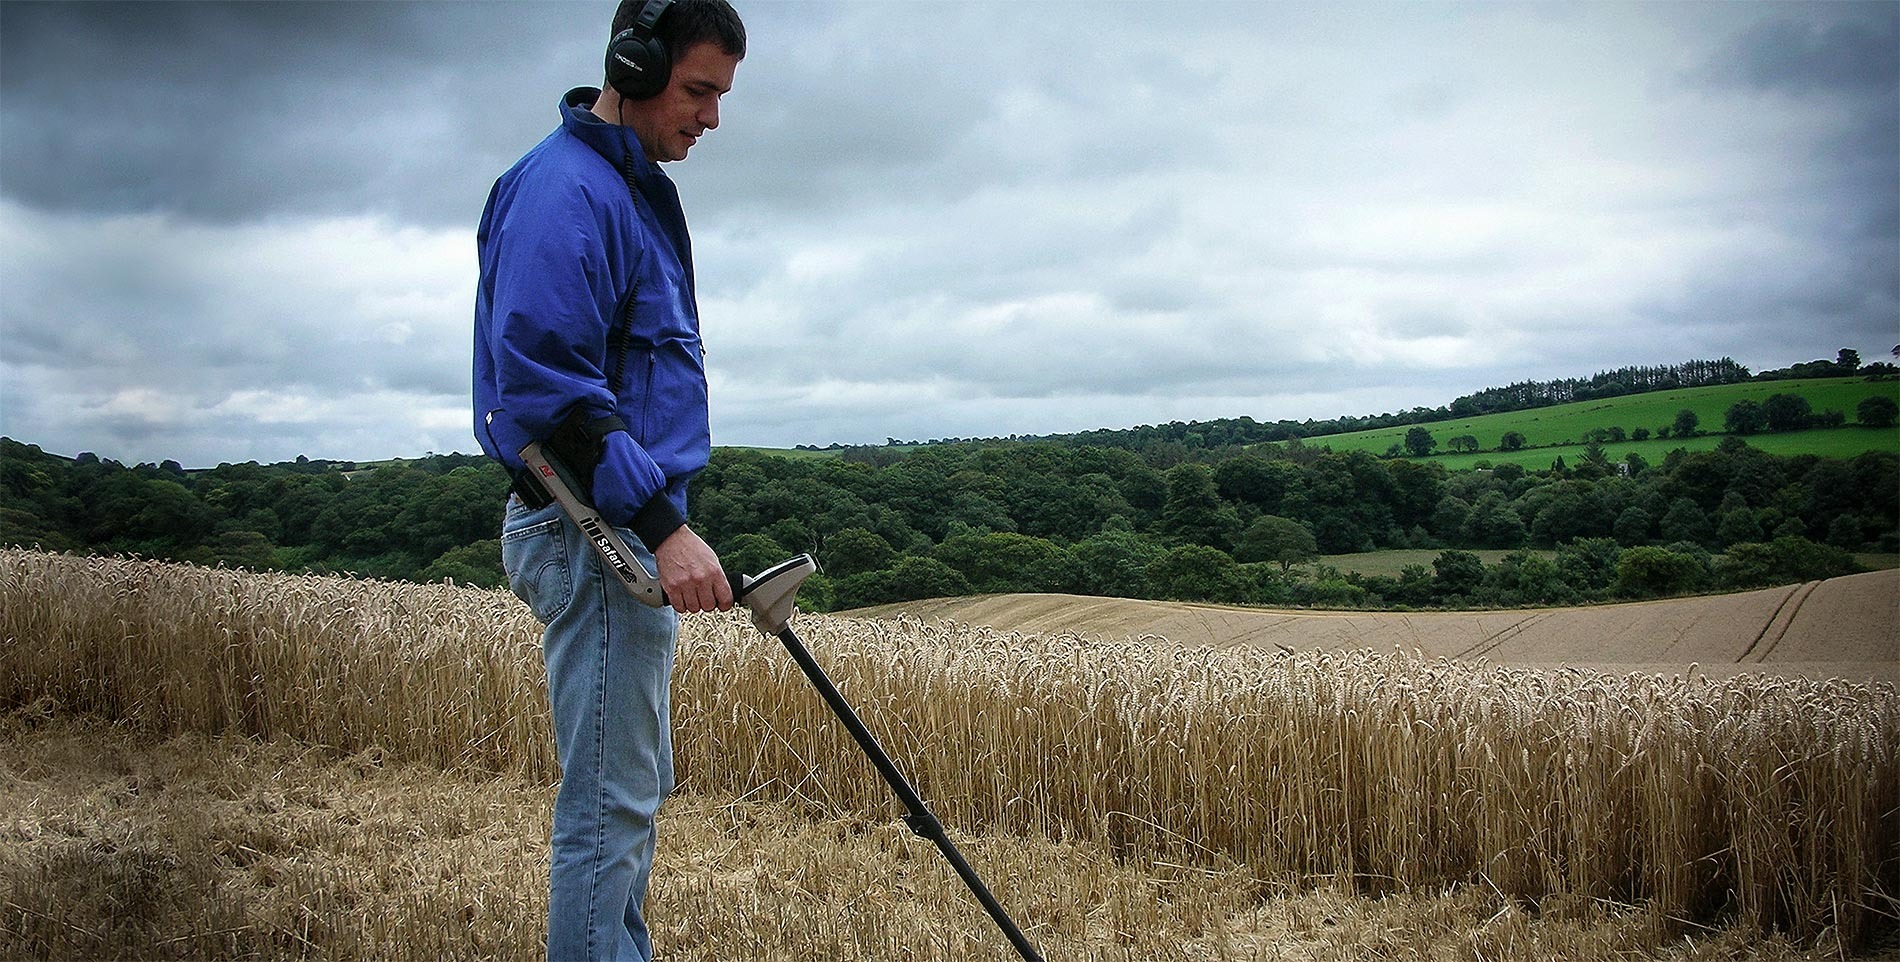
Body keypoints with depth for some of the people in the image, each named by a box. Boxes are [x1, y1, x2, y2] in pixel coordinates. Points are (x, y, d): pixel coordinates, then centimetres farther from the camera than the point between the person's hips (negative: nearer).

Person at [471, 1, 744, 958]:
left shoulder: (631, 188, 17)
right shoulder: (565, 189, -15)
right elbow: (546, 386, -24)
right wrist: (662, 524, -26)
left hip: (630, 532, 11)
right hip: (592, 530, -11)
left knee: (633, 788, 17)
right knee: (610, 803, -5)